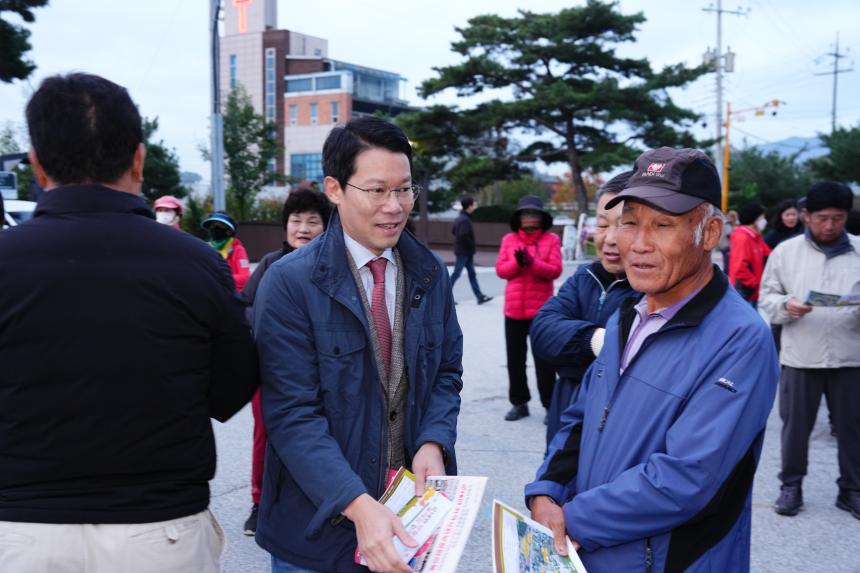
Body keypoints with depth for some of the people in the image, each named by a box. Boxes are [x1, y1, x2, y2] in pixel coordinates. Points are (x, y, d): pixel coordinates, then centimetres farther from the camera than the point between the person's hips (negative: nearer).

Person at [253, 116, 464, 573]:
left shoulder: (430, 273, 2)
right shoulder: (288, 283, -14)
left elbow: (446, 373, 8)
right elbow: (293, 414, -18)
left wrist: (433, 443, -11)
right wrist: (359, 504, -28)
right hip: (323, 521, -4)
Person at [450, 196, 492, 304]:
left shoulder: (461, 218, 12)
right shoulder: (465, 220, -19)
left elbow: (453, 231, 20)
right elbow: (463, 235, -28)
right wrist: (471, 244, -15)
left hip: (467, 252, 10)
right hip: (464, 251, -10)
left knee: (472, 274, 9)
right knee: (456, 273, -3)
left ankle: (480, 297, 10)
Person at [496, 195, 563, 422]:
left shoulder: (551, 239, 1)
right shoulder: (509, 239, 8)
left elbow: (555, 270, -9)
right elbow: (500, 270, 2)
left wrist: (531, 262, -22)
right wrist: (517, 262, -16)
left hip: (541, 309, -3)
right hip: (513, 309, 3)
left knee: (543, 359, -1)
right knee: (515, 358, 9)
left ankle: (550, 405, 7)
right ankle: (519, 403, 19)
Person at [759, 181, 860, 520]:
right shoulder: (786, 251, 2)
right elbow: (767, 297, 5)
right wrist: (786, 306, -17)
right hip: (800, 356, -1)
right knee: (795, 425, 8)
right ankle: (791, 485, 24)